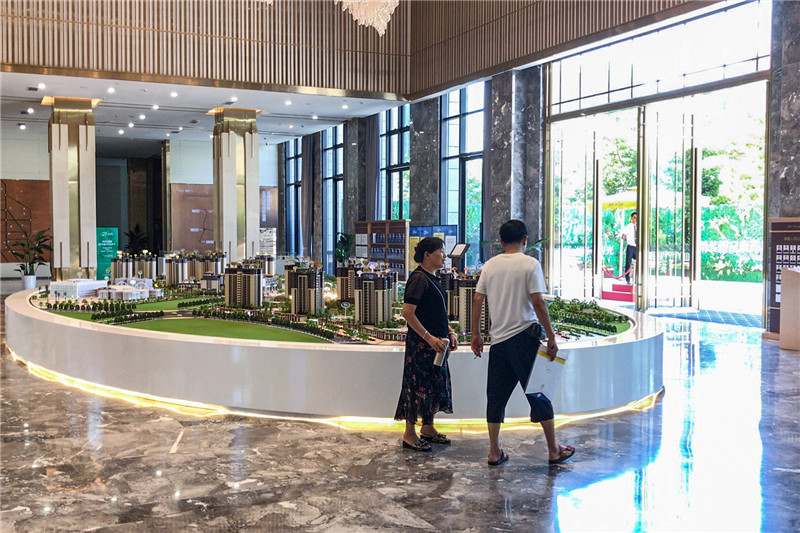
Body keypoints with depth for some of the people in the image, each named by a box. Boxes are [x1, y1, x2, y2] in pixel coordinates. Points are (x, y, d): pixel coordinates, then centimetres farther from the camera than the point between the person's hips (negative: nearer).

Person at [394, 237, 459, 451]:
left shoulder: (432, 279, 15)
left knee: (436, 385, 15)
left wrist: (450, 332, 10)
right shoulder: (418, 278, -14)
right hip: (420, 343, -10)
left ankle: (428, 428, 29)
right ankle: (409, 434, 8)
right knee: (418, 385, -2)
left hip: (436, 342, 10)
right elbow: (407, 312, -21)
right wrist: (429, 337, -22)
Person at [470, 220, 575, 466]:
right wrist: (551, 337, -6)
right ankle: (554, 451, 16)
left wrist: (476, 335, 13)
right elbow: (537, 302, -12)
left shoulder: (489, 265, 6)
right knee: (538, 392, 6)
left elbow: (477, 300, 5)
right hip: (525, 336, -3)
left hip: (498, 339, 4)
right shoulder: (530, 264, -6)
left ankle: (494, 453, 14)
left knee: (496, 396, 10)